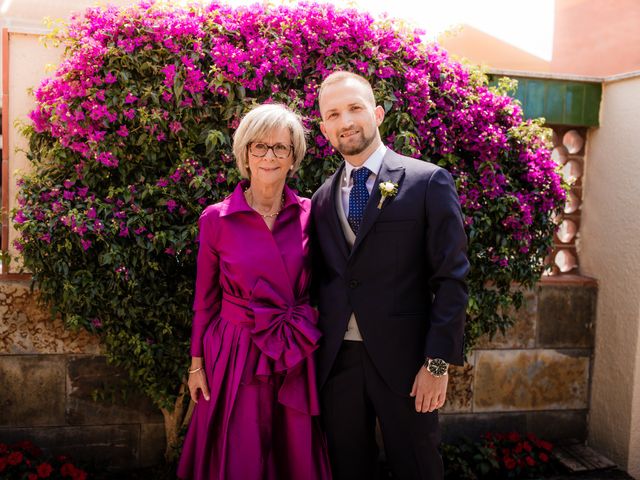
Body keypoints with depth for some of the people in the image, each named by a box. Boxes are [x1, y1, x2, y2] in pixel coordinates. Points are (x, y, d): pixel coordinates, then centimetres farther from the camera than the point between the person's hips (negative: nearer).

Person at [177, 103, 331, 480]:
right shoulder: (216, 219, -6)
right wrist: (197, 363, 4)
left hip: (298, 359, 2)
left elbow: (317, 284, 8)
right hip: (238, 355, -1)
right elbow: (205, 298, 2)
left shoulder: (309, 213, -2)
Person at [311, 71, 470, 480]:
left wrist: (439, 362, -13)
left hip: (404, 360, -4)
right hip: (336, 361, 4)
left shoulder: (428, 181, -6)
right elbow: (321, 281, 12)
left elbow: (451, 278, -9)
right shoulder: (323, 197, 9)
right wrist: (312, 352, 5)